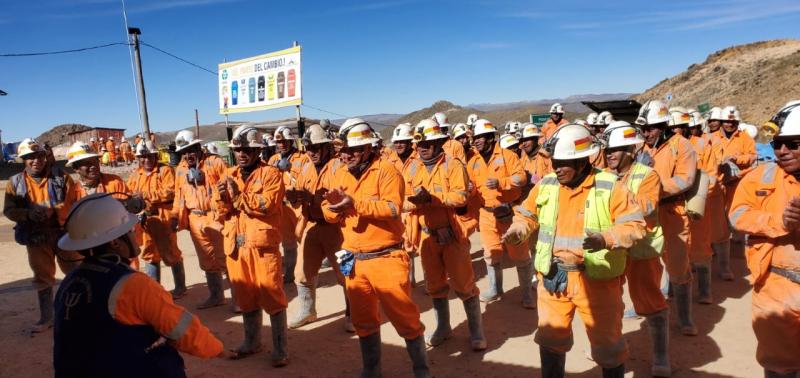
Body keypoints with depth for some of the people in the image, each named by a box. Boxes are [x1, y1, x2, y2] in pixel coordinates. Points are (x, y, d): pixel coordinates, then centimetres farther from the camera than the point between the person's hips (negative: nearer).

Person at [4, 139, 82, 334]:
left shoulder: (61, 176, -3)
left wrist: (52, 210, -22)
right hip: (36, 238, 2)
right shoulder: (15, 182, 2)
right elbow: (9, 210, -1)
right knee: (42, 278, 14)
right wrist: (29, 214, -21)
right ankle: (46, 318, 26)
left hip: (65, 233, -2)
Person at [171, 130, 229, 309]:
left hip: (217, 217, -5)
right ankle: (216, 295, 30)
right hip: (195, 220, 6)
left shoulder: (215, 163, -7)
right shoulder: (180, 169, 9)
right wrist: (175, 216, 5)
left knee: (225, 258, -1)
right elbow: (179, 195, 15)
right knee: (207, 260, 15)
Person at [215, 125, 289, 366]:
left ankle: (280, 348, 10)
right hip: (236, 244, 6)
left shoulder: (270, 173, -4)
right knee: (245, 296, 16)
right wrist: (222, 198, -8)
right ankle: (251, 342, 32)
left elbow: (268, 204, -18)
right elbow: (223, 213, 12)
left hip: (263, 243, -6)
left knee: (271, 296, -2)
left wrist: (238, 194, -18)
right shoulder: (229, 175, 14)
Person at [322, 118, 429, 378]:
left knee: (405, 317, 2)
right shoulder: (339, 175, 10)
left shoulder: (385, 171, -10)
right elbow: (329, 214, 8)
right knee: (363, 320, 17)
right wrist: (333, 206, -16)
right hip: (353, 260, 6)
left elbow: (393, 208, -22)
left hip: (386, 258, -6)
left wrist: (355, 203, -29)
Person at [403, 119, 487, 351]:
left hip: (452, 233, -5)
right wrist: (415, 201, -23)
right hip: (427, 236, 5)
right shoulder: (412, 168, 5)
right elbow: (404, 201, 0)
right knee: (435, 285, 17)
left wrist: (431, 197, -27)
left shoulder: (453, 165, -9)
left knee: (463, 284, 2)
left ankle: (476, 331, 17)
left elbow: (460, 196, -20)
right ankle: (443, 327, 35)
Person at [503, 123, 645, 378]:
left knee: (607, 341, 14)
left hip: (596, 278, -3)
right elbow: (527, 215, 13)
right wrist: (519, 230, -9)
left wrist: (606, 238, -29)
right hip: (553, 276, 4)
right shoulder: (546, 185, 1)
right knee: (550, 337, 16)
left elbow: (635, 226, -12)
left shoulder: (609, 187, -12)